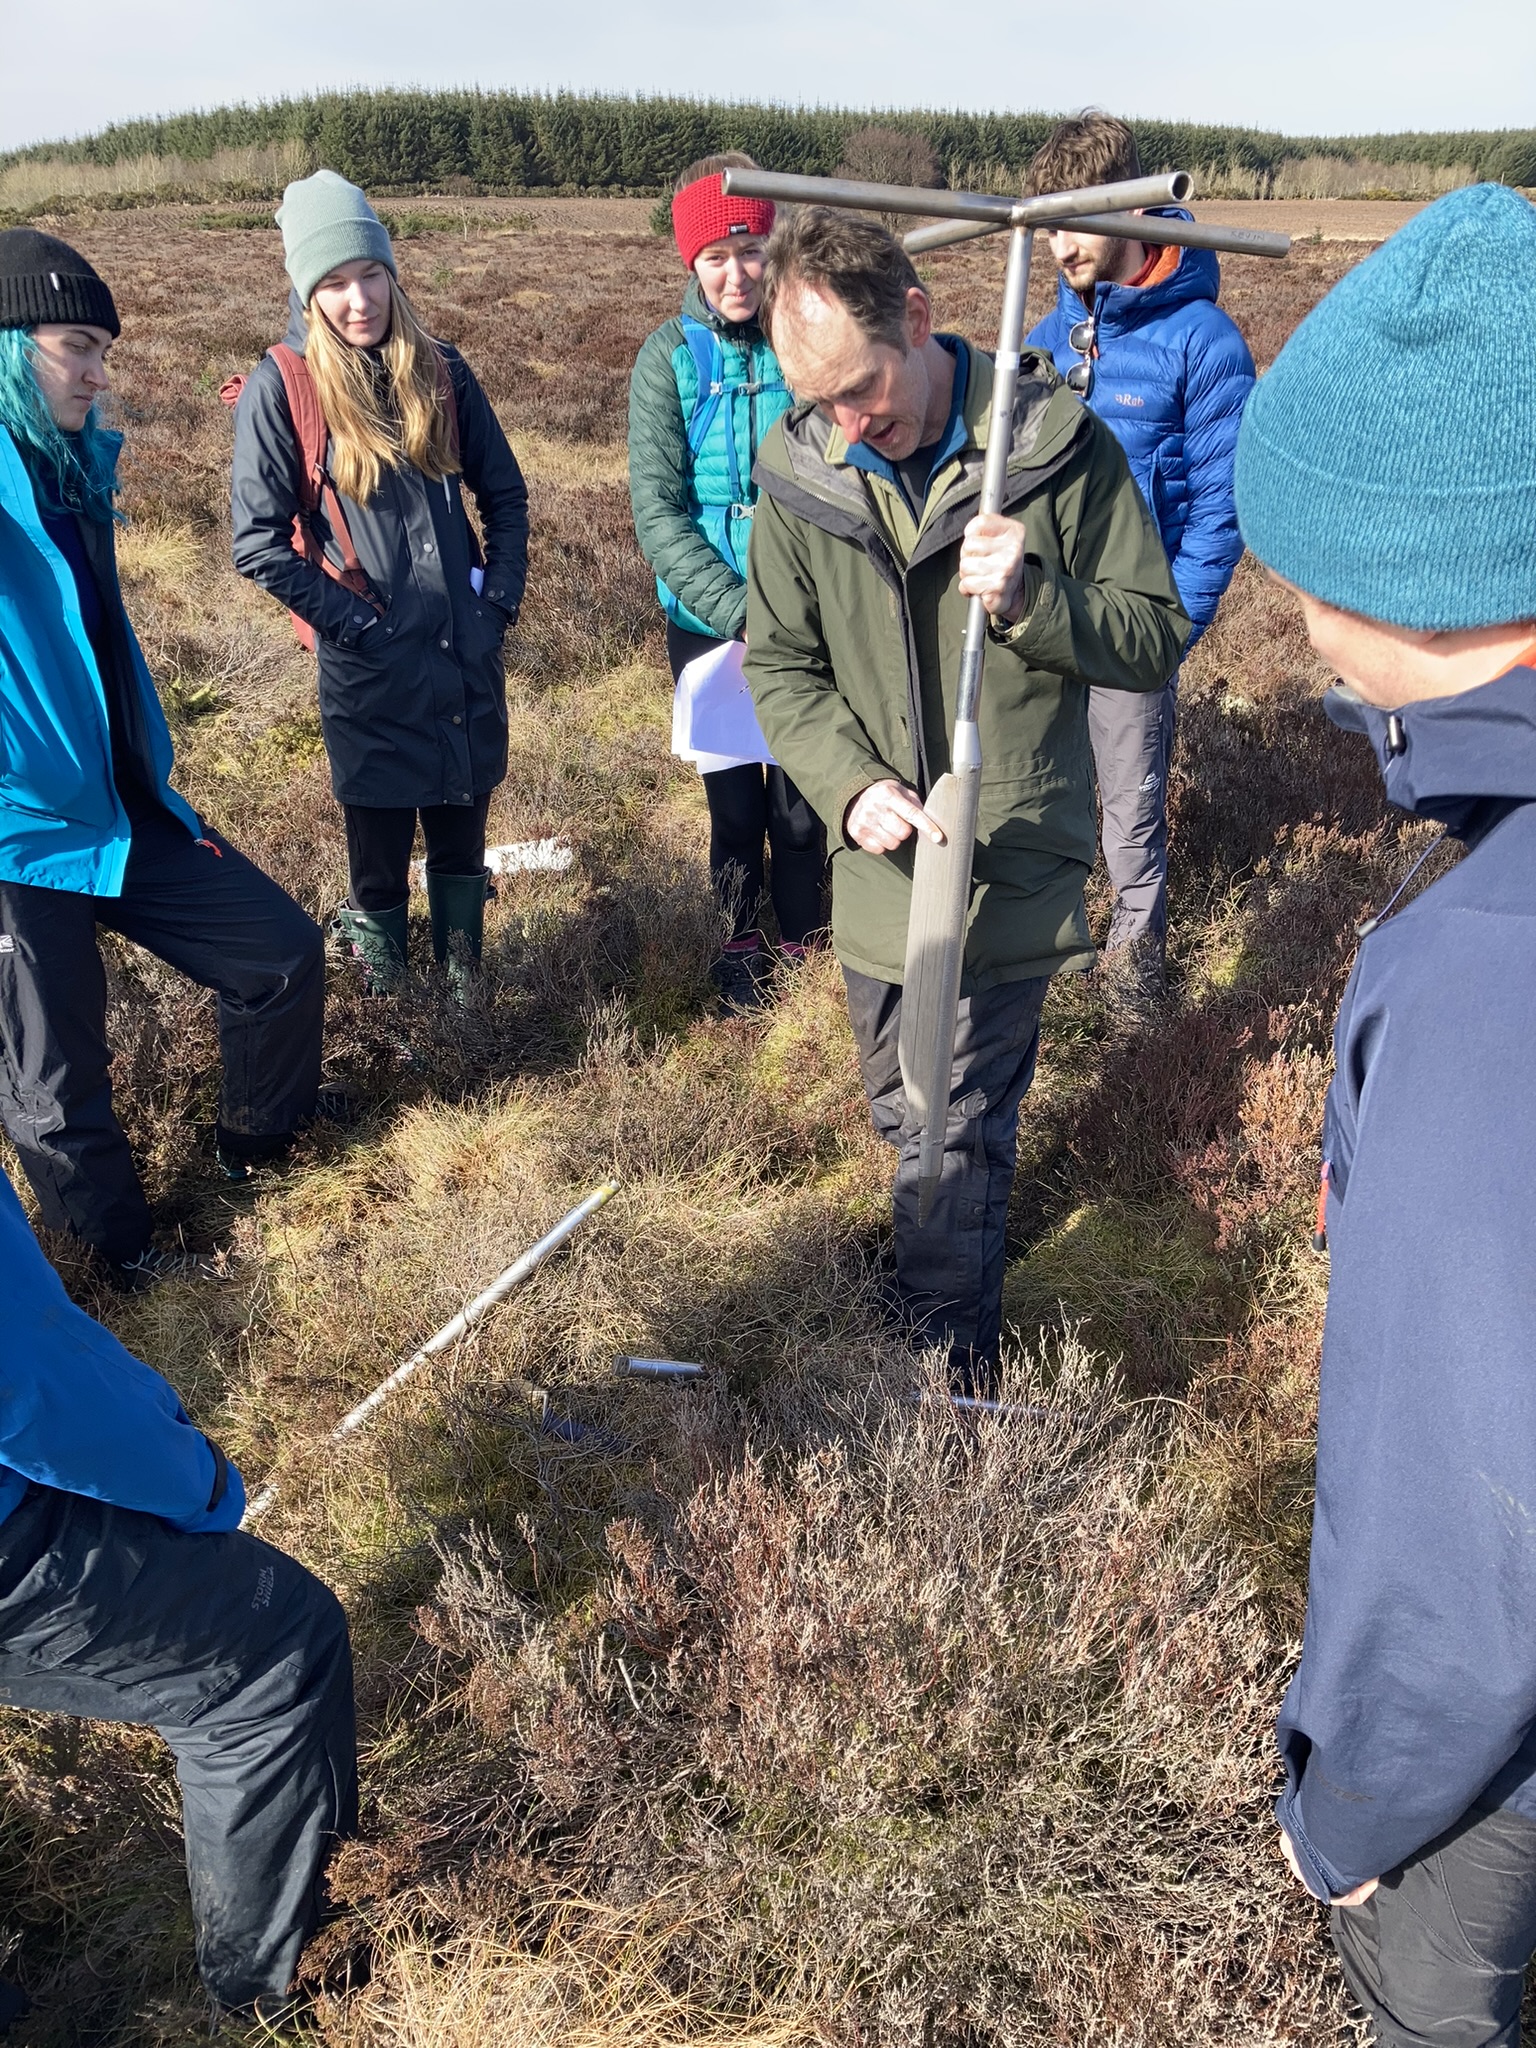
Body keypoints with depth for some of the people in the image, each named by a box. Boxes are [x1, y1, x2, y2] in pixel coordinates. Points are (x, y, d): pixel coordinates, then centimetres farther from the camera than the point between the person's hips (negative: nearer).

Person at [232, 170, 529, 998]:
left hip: (467, 653, 4)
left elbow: (505, 493, 12)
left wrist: (501, 595, 1)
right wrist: (354, 621, -13)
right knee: (379, 849, 7)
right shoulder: (280, 385, -7)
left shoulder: (439, 370, 5)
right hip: (369, 671, -3)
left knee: (462, 835, 14)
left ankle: (465, 984, 32)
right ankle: (387, 1006, 26)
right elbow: (257, 542, -9)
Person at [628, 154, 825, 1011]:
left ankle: (807, 942, 29)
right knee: (734, 794, 12)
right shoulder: (672, 357, -5)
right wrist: (741, 610, -20)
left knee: (802, 800, 6)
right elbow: (658, 508, -9)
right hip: (707, 622, 0)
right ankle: (741, 943, 33)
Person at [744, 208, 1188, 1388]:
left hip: (1015, 862, -4)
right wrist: (848, 784, -13)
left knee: (956, 1130, 1)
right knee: (906, 1113, 19)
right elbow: (779, 663, 5)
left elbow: (1158, 636, -5)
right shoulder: (801, 470, -2)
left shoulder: (1056, 445, -11)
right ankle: (951, 1253, 48)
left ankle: (951, 1360, 23)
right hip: (879, 863, 4)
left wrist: (1032, 598, -25)